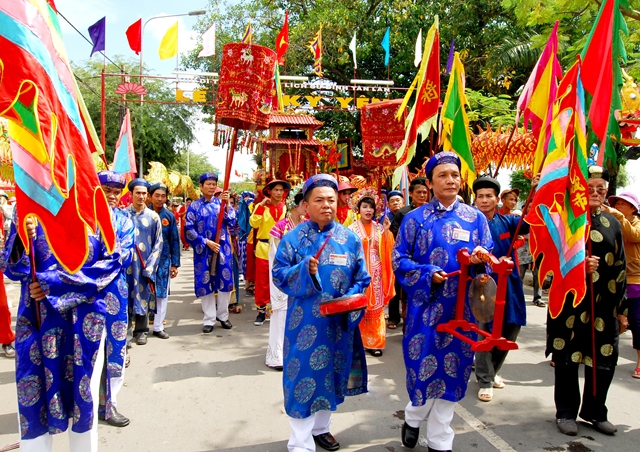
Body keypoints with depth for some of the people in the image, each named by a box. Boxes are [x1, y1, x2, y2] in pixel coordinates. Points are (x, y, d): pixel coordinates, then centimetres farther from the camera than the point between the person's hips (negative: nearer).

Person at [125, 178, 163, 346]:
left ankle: (141, 331, 20)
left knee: (143, 296, 7)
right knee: (127, 296, 2)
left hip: (145, 265, 1)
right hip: (127, 263, -1)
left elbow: (158, 243, 4)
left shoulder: (153, 217, 4)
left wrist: (150, 267, -3)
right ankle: (127, 332, 12)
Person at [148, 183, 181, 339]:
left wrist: (175, 264, 1)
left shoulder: (169, 216, 1)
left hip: (163, 260, 2)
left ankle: (158, 327, 18)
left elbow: (175, 241, 4)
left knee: (162, 293, 7)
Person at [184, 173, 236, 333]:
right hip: (203, 250, -1)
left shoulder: (221, 203, 5)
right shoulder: (194, 206, 0)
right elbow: (189, 229, -5)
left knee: (225, 281, 4)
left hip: (222, 248, 2)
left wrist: (227, 204, -17)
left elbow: (231, 222, -5)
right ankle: (209, 320, 14)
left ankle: (223, 315, 22)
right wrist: (206, 242, -12)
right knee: (205, 283, 3)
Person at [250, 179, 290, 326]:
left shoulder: (285, 207, 6)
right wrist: (261, 206, -20)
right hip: (264, 247, -2)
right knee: (262, 281, 3)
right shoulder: (261, 206, -1)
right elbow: (254, 223, -17)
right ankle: (261, 310, 13)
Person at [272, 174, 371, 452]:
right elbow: (279, 274, -7)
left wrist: (351, 298, -14)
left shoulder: (349, 238, 2)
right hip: (305, 321, -3)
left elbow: (361, 279, 5)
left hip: (340, 321, 3)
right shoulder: (294, 238, -4)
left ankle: (321, 428, 37)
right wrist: (304, 270, -24)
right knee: (304, 373, -1)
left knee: (332, 372, 15)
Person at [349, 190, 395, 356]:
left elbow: (387, 250, 4)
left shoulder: (379, 227, 7)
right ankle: (360, 341, 12)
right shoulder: (352, 229, -1)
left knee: (376, 306, 4)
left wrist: (386, 231, -4)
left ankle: (374, 342, 11)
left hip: (376, 272, 3)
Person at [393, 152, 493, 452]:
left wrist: (481, 259, -16)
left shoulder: (476, 218, 6)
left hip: (462, 306, 2)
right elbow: (399, 259, 0)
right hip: (426, 305, -2)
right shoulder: (415, 218, 0)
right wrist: (427, 275, -16)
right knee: (424, 366, 2)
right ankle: (414, 417, 35)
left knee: (452, 369, 9)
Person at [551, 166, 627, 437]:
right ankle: (566, 412, 21)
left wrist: (621, 308, 12)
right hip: (570, 303, -4)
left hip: (604, 305, 4)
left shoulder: (613, 224, 10)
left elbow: (620, 269, 13)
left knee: (604, 359, 9)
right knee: (568, 358, 5)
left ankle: (595, 412, 29)